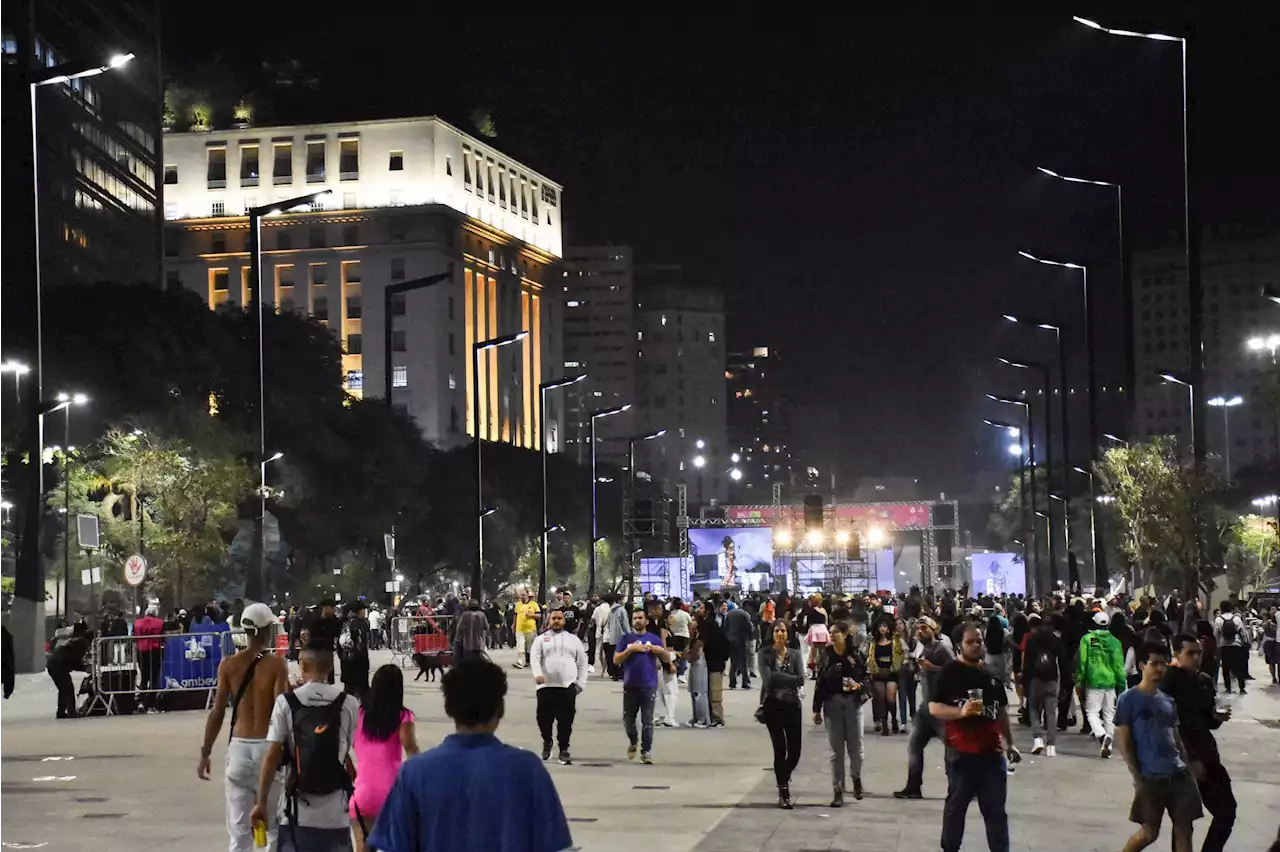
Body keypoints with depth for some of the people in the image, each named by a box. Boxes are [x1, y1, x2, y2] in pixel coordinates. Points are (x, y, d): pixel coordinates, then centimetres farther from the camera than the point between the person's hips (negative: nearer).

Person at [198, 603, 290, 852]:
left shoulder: (228, 665, 3)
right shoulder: (276, 664, -5)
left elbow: (218, 712, 2)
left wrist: (205, 752, 9)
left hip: (239, 747, 2)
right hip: (267, 747, -2)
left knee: (239, 828, 4)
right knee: (276, 826, 11)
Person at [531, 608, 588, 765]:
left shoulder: (573, 639, 14)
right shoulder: (542, 639, 10)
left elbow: (582, 662, 14)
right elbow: (534, 657, -5)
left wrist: (581, 683, 3)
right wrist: (537, 674, -23)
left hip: (568, 687, 0)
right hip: (546, 686, 0)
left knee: (565, 720, -4)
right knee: (544, 718, 3)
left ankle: (564, 749, 6)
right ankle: (547, 742, 29)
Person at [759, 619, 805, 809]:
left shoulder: (795, 654, 5)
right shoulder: (765, 653, -1)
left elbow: (801, 680, -7)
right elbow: (767, 678, -14)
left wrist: (777, 678, -11)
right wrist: (789, 679, -10)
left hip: (792, 704, 2)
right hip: (773, 705, -2)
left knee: (795, 750, 0)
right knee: (780, 748, -3)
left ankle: (784, 777, 30)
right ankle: (783, 792, 6)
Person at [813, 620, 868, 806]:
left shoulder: (855, 654, -3)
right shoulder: (826, 656, 0)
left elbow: (866, 677, 3)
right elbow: (820, 683, 1)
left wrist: (858, 685, -19)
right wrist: (817, 710, -1)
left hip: (853, 703, -1)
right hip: (832, 704, 1)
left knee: (855, 746, 5)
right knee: (836, 750, 4)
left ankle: (856, 777, 35)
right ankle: (837, 792, 10)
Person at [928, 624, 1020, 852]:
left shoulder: (991, 673, 12)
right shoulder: (950, 673, -5)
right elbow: (934, 707, -10)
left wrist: (1009, 743, 20)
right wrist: (961, 712, -25)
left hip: (991, 751, 5)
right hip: (961, 752, -5)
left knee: (996, 809, 6)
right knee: (956, 805, 5)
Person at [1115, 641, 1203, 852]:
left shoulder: (1168, 701, 12)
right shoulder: (1128, 700, -6)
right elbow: (1123, 743, -7)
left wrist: (1189, 770, 11)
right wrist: (1138, 779, -12)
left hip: (1179, 775, 5)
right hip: (1151, 778, -5)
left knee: (1184, 829, 3)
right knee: (1149, 832, 2)